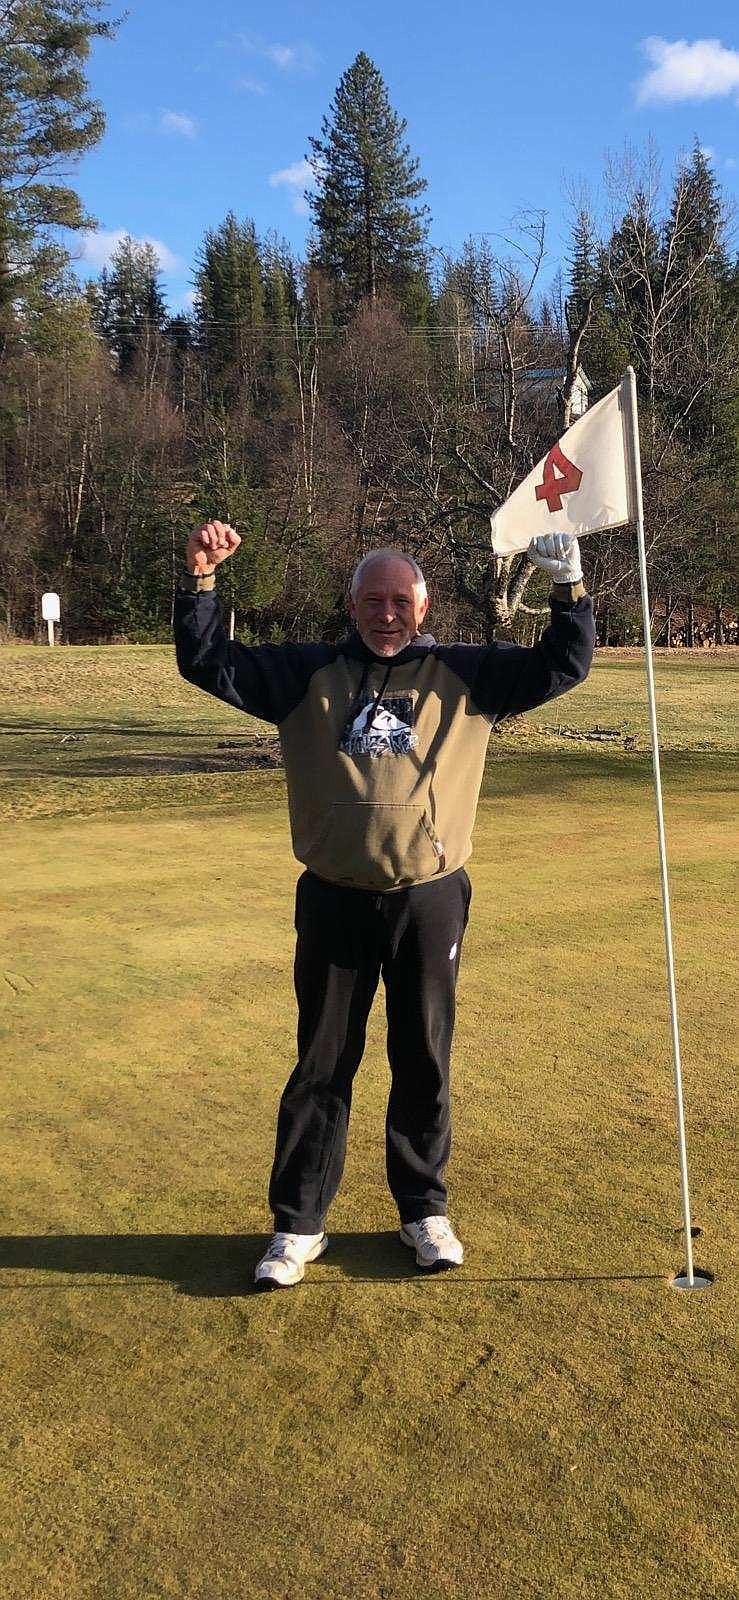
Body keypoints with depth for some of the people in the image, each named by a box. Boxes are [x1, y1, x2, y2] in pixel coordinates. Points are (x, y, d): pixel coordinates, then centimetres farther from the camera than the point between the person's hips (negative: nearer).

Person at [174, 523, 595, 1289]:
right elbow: (208, 665, 3)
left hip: (431, 901, 0)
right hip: (332, 903, 0)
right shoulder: (308, 675, 5)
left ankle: (424, 1211, 32)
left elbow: (562, 667, 4)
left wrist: (569, 587, -9)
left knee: (424, 1062, 13)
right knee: (321, 1066, 10)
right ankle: (298, 1224, 24)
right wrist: (200, 579, -9)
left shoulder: (464, 675, 5)